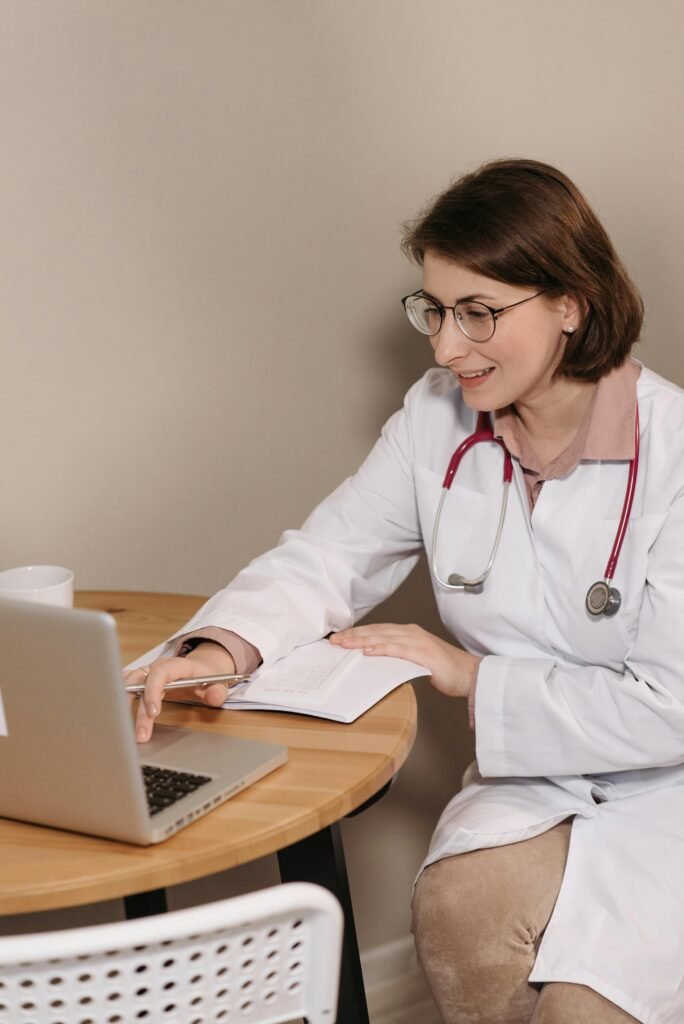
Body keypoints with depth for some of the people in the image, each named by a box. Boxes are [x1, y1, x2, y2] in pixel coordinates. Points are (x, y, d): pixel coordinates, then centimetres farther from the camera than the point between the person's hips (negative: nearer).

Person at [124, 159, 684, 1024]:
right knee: (461, 908, -25)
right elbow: (327, 556, 0)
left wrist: (471, 675, -15)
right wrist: (223, 646, -21)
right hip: (532, 782, 4)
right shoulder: (439, 418, -2)